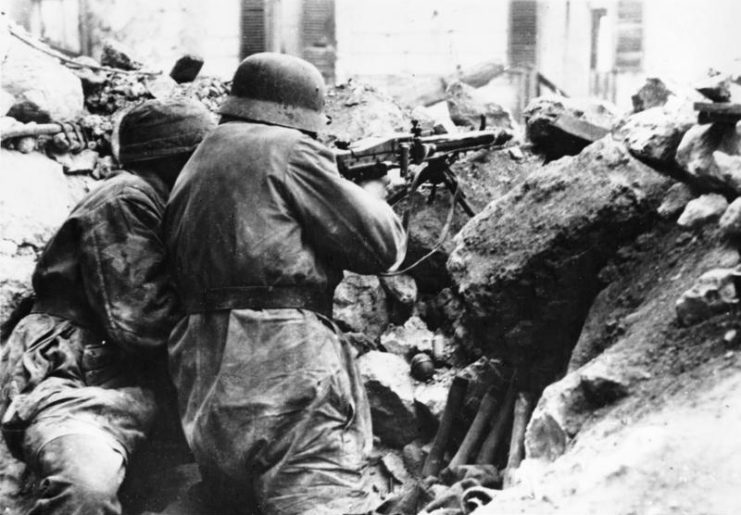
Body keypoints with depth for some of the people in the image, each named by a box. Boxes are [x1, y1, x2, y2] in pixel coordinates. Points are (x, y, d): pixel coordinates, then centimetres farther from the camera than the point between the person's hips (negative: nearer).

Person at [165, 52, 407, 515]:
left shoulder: (195, 167, 21)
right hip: (287, 376, -8)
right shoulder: (288, 150, -2)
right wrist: (372, 200, 20)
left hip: (205, 385, 8)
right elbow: (382, 244, -3)